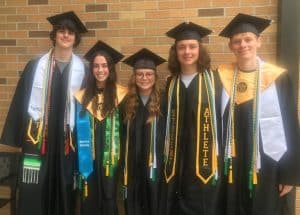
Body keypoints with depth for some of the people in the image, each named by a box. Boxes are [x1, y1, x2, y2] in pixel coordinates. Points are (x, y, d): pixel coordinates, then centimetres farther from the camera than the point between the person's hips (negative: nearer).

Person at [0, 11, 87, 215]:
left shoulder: (81, 68, 1)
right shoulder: (36, 65, 1)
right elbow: (22, 98, 2)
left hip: (66, 135, 1)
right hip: (38, 133, 0)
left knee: (64, 187, 10)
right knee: (34, 190, 3)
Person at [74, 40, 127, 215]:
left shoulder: (121, 94, -4)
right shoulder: (83, 96, 3)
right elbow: (78, 129, 8)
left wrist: (122, 157, -5)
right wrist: (78, 159, 3)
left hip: (111, 159, -2)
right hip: (88, 159, 2)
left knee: (109, 201, 8)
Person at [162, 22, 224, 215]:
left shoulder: (213, 80, -3)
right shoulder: (171, 83, 8)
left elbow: (222, 117, -5)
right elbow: (166, 121, 11)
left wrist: (220, 158, -9)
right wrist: (166, 156, 7)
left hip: (206, 162, -3)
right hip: (178, 162, 3)